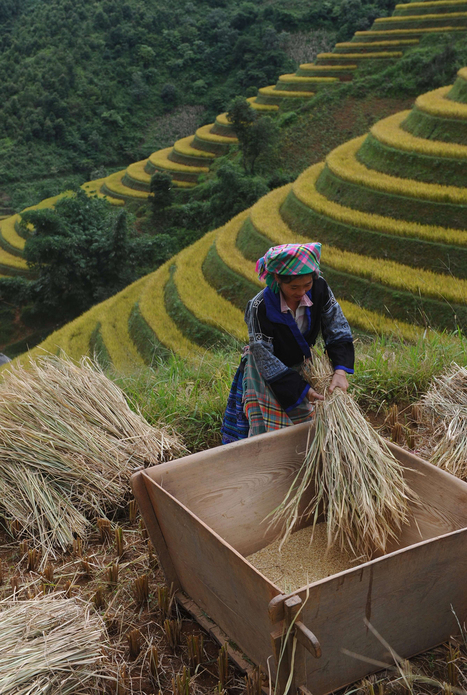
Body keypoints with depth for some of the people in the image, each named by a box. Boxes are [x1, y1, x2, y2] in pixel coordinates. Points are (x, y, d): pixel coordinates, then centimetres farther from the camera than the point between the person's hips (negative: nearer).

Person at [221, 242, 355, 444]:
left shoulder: (319, 288, -23)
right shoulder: (260, 307, -34)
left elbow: (337, 329, -15)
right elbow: (266, 361, -28)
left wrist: (341, 370, -30)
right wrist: (302, 389, -29)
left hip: (300, 365, 5)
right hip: (267, 376, -4)